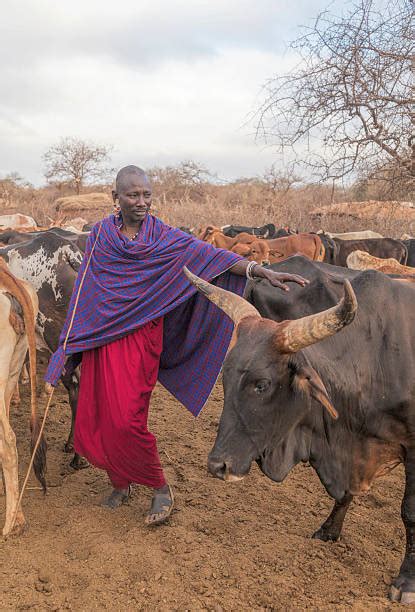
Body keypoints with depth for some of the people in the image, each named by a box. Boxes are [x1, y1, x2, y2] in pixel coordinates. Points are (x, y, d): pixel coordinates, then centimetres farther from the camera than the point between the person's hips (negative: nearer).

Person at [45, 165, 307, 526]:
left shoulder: (164, 237, -3)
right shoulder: (101, 234, 5)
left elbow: (209, 255, -14)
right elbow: (84, 292, 8)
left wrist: (262, 271, -27)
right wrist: (69, 345, 8)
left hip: (140, 339, -3)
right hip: (98, 339, 3)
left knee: (126, 420, -9)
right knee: (93, 422, 7)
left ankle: (160, 488, 15)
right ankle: (120, 483, 32)